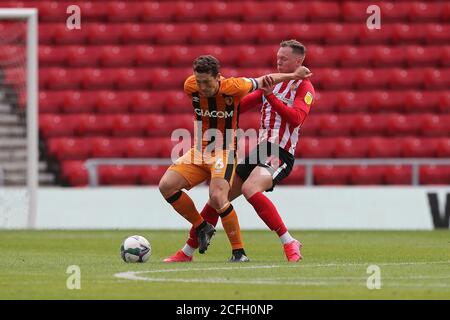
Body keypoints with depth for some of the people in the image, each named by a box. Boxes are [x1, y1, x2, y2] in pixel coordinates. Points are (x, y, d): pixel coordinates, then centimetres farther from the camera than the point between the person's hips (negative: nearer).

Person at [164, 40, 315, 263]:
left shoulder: (304, 87, -3)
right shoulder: (271, 83, 19)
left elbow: (296, 118, -19)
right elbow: (242, 105, 26)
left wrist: (270, 96, -23)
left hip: (280, 154, -8)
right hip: (259, 150, 8)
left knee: (249, 188, -33)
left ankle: (290, 243, -27)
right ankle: (187, 252, 14)